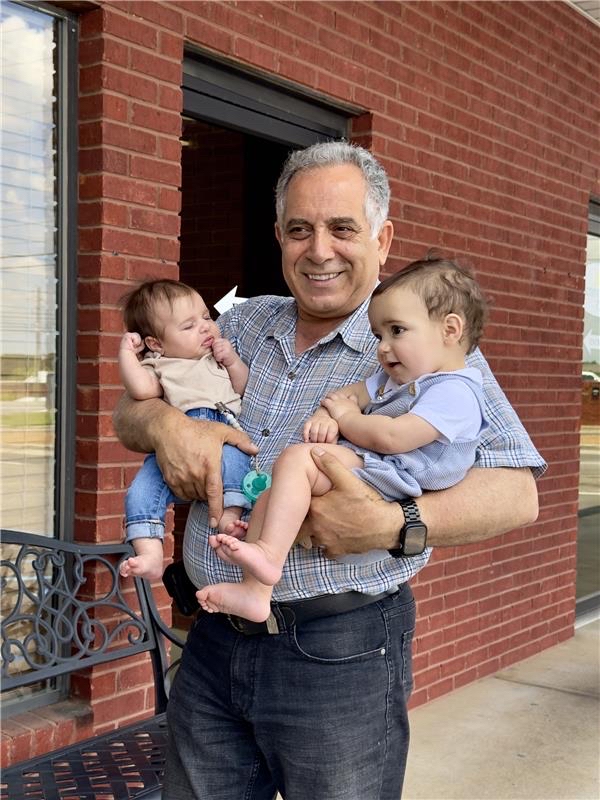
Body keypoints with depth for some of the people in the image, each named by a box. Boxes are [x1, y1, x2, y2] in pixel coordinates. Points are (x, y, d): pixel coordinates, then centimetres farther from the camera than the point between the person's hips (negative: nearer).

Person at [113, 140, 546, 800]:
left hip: (343, 654, -4)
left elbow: (516, 493, -13)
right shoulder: (244, 327, 10)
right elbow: (129, 411, 13)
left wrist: (394, 526, -29)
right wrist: (164, 424, -11)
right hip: (214, 643, 5)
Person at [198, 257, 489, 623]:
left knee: (297, 459, -26)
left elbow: (390, 437, -24)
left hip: (386, 480, -11)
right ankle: (255, 589, 1)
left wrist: (346, 416, -5)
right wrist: (326, 416, -4)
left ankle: (268, 554, -29)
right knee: (270, 497, 5)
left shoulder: (455, 392, -13)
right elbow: (349, 393, 21)